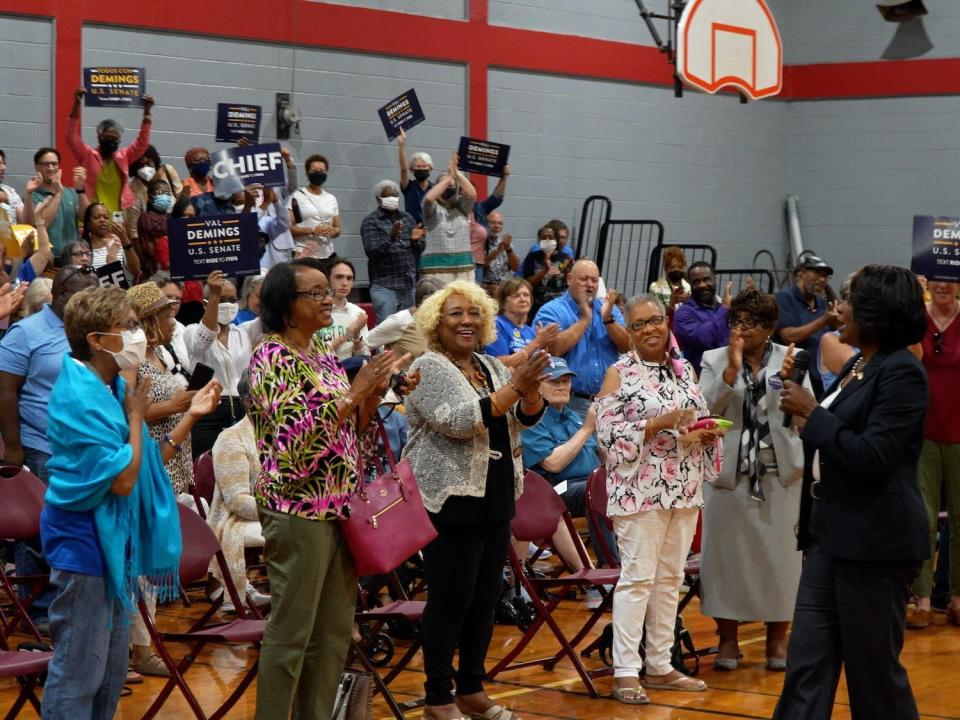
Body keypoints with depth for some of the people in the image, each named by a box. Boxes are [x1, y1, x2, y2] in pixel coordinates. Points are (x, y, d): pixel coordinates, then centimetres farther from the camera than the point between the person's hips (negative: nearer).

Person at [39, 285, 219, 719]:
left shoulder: (112, 388, 7)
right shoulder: (79, 397, -21)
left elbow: (146, 462, 12)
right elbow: (123, 479, -23)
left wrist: (191, 415, 6)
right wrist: (135, 416, -13)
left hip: (113, 538, 10)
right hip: (84, 540, -10)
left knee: (111, 669, 16)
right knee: (78, 669, -4)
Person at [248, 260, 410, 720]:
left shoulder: (323, 355, 13)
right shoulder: (271, 357, -11)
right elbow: (295, 434, -21)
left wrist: (373, 395, -1)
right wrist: (354, 391, -20)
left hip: (340, 508, 8)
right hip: (299, 510, -8)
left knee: (335, 631, 12)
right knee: (290, 634, -3)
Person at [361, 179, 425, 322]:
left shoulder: (408, 218, 14)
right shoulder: (370, 222, 0)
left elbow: (419, 251, 16)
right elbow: (371, 250, -14)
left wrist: (415, 240, -6)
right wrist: (390, 238, -29)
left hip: (410, 284, 5)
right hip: (385, 285, -5)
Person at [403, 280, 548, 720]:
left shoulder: (492, 367, 14)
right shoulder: (429, 367, -8)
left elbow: (527, 417, 8)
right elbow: (459, 421, -21)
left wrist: (531, 388, -14)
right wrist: (514, 387, -25)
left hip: (494, 499, 7)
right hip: (451, 501, -7)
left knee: (485, 600, 10)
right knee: (449, 601, -5)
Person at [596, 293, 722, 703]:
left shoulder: (685, 369, 13)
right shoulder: (620, 374, -5)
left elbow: (702, 422, 20)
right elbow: (608, 434, -12)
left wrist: (705, 433, -3)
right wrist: (658, 425, -20)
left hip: (683, 489, 6)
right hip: (641, 490, -6)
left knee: (670, 577, 10)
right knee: (637, 578, -7)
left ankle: (660, 666, 18)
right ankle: (625, 672, -4)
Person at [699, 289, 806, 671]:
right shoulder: (714, 360, 5)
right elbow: (705, 410, -8)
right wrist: (732, 370, -14)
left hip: (781, 475, 0)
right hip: (728, 474, 0)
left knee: (780, 554, 3)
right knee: (727, 553, 3)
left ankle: (777, 638, 15)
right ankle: (728, 638, 13)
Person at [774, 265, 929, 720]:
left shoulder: (901, 373, -14)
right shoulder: (857, 366, 14)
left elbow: (870, 457, -21)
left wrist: (812, 413, -14)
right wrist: (809, 517, 21)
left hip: (873, 542, -9)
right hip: (832, 535, 9)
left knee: (874, 668, 0)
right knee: (807, 664, 5)